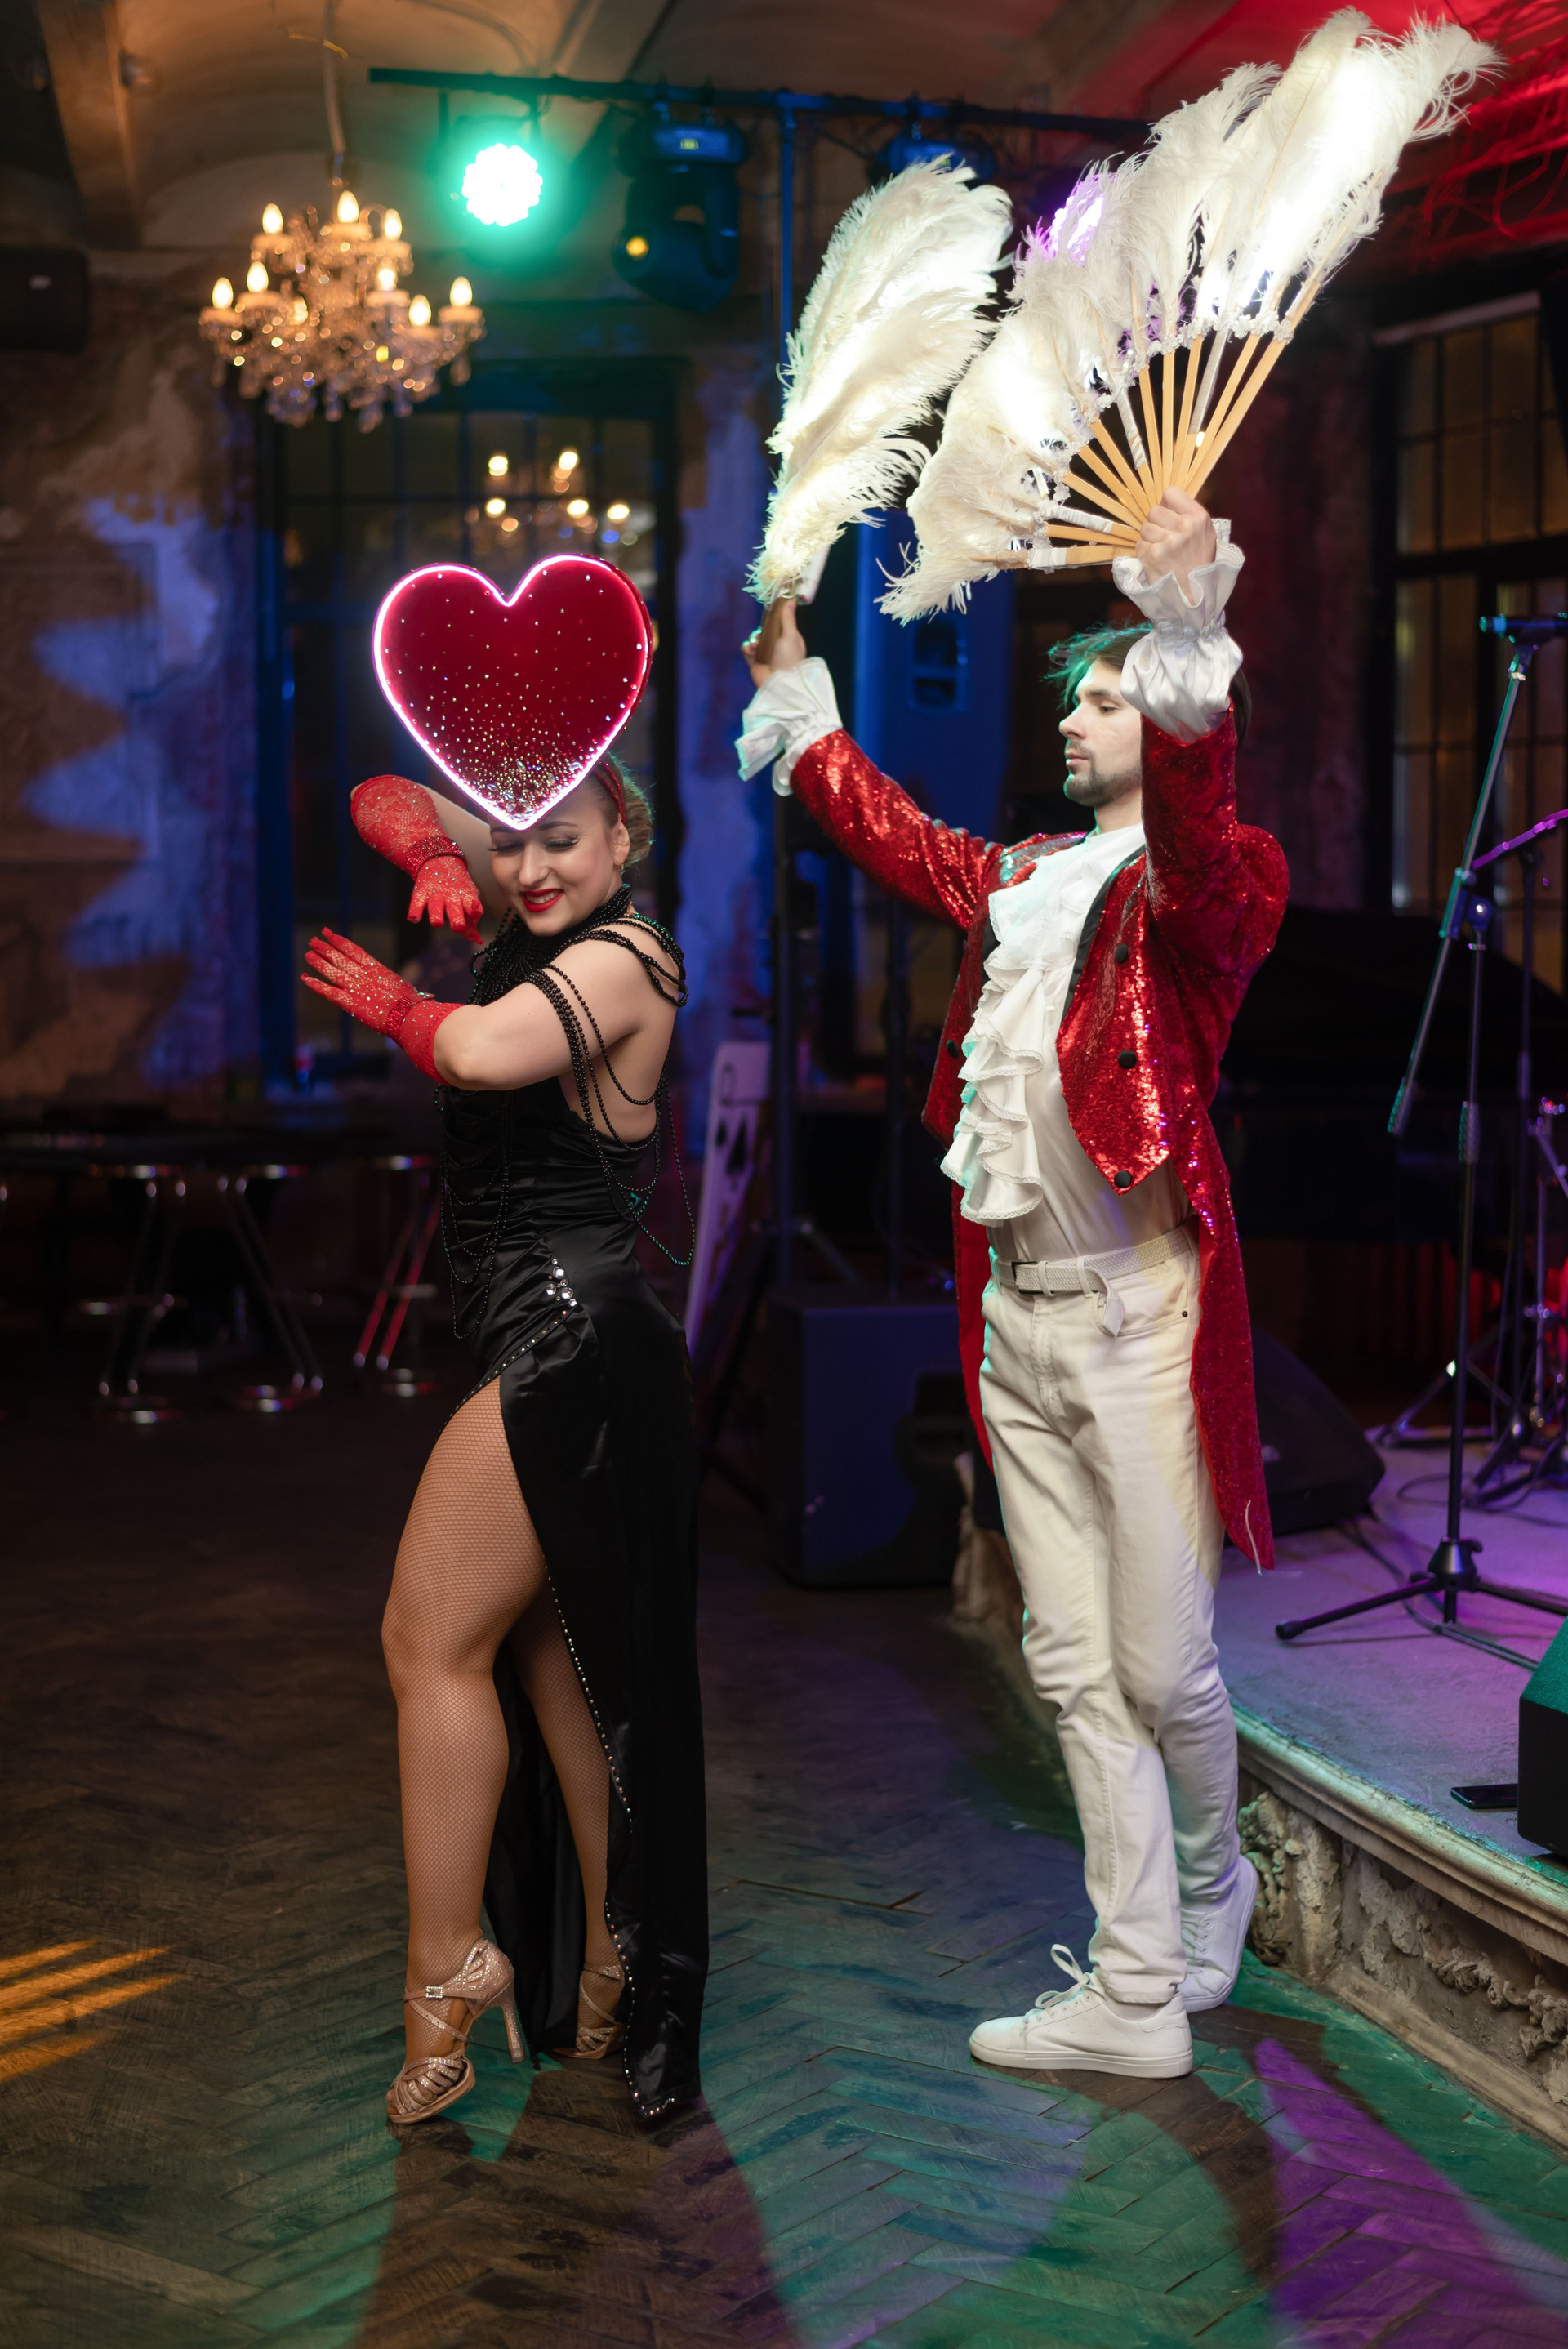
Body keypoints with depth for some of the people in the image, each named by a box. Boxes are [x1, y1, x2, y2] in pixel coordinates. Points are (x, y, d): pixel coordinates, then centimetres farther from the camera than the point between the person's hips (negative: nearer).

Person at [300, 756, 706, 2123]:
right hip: (560, 1342, 10)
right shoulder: (531, 919, 11)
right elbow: (388, 803, 16)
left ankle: (446, 1962, 3)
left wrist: (384, 999, -10)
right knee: (552, 1654, 14)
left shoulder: (622, 958, -13)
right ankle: (607, 1982, 22)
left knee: (432, 1641, -5)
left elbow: (480, 1053, -31)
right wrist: (434, 863, -6)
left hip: (567, 1334, -10)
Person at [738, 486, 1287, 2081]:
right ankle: (1134, 1995, 16)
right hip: (1017, 1316, 7)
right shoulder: (1022, 879, 17)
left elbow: (1200, 854, -30)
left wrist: (1188, 645, -45)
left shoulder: (1213, 876, -6)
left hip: (1140, 1311, -7)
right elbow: (895, 836, 34)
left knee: (1163, 1667, 0)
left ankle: (1212, 1875, 31)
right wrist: (798, 704, 41)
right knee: (1075, 1669, 8)